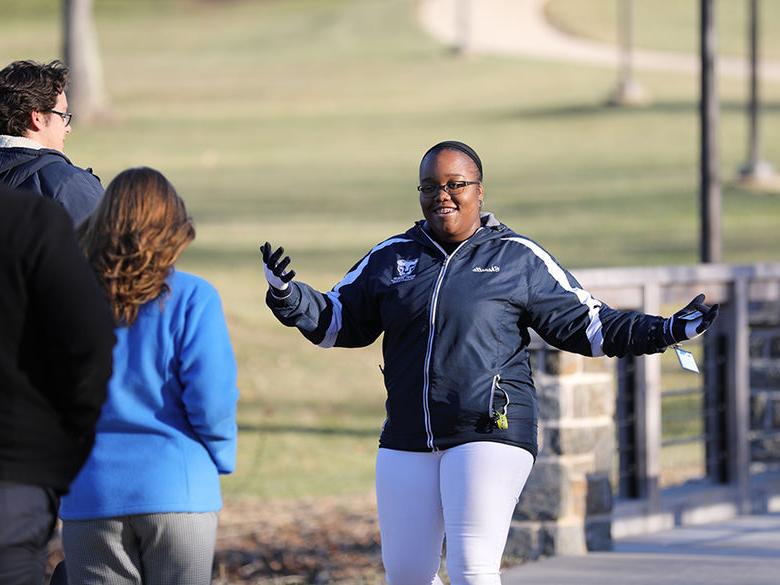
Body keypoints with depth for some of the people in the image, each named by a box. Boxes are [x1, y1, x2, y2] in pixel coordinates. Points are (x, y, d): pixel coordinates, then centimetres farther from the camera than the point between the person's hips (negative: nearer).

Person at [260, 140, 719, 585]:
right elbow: (336, 322, 16)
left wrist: (666, 331, -3)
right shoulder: (391, 258, 12)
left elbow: (583, 323, 6)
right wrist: (287, 295, -1)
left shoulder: (519, 258, 4)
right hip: (407, 443, 4)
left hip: (489, 437, -4)